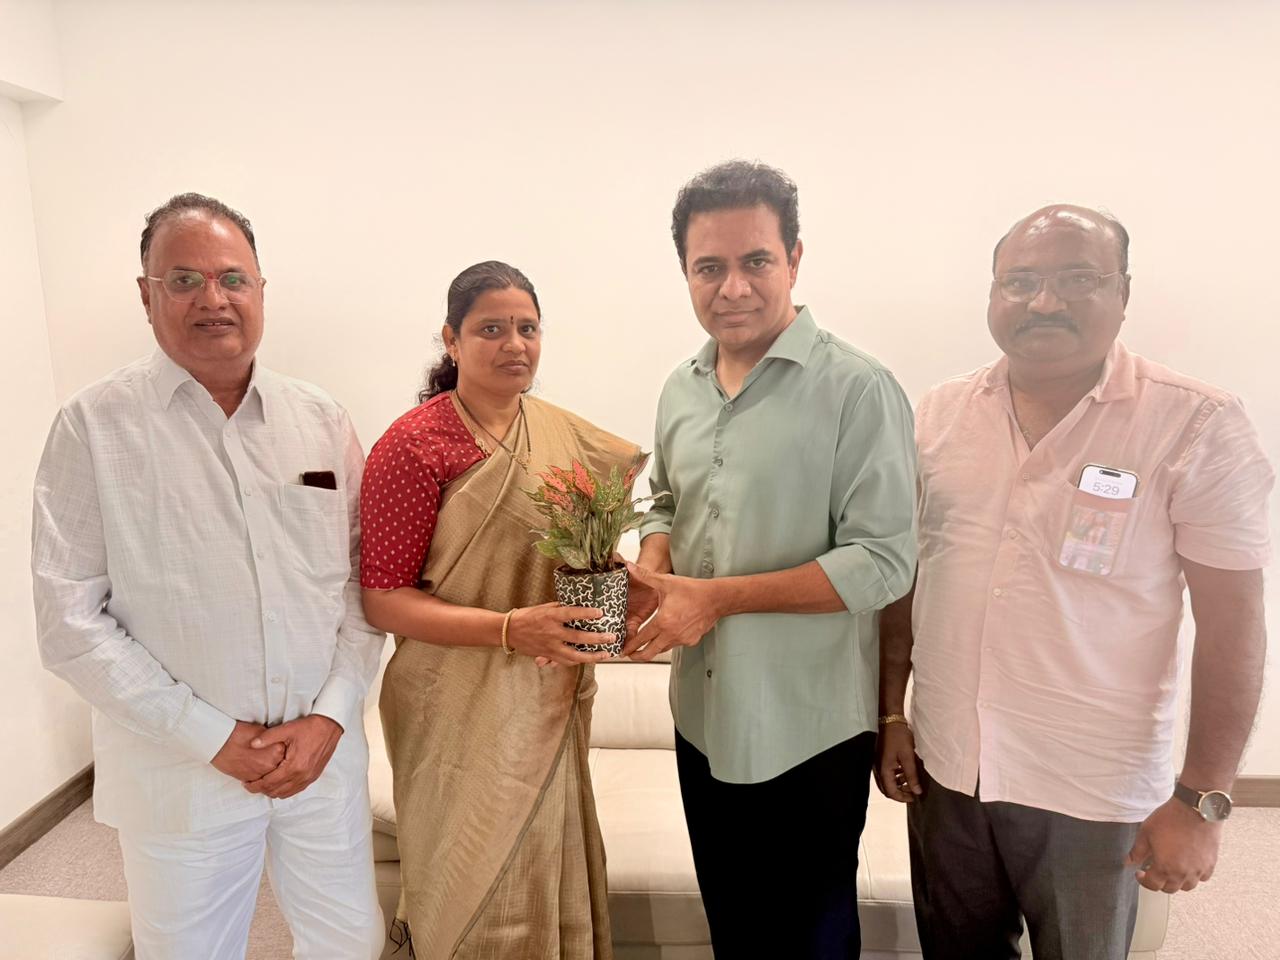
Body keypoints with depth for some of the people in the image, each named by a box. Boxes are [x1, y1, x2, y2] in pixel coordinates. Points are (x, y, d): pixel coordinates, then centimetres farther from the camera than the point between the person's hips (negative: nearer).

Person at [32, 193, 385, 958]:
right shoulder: (95, 426, -7)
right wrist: (214, 739, -12)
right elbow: (71, 621, -9)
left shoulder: (321, 420, 1)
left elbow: (365, 575, 2)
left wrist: (331, 715, -8)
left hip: (325, 751, 3)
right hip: (178, 772, -2)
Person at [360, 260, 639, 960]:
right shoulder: (413, 445, -14)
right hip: (462, 713, -5)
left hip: (554, 705, 5)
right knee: (481, 903, 11)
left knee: (546, 877, 19)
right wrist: (511, 628, -25)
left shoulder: (564, 434, 3)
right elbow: (383, 601, -14)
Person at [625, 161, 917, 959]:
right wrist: (653, 575, -5)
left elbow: (885, 562, -19)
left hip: (808, 732, -5)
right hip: (704, 715, 6)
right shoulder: (682, 388, 4)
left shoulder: (857, 389, -16)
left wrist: (717, 598, -22)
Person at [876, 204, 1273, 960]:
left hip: (1093, 786, -3)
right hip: (945, 764, 3)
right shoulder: (940, 413, -1)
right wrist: (890, 712, 7)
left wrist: (1203, 797, -10)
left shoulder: (1196, 426, -12)